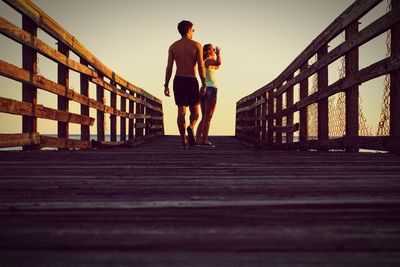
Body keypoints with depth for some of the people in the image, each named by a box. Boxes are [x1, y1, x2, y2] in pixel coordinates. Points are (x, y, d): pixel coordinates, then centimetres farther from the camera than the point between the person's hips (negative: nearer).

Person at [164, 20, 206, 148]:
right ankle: (191, 128, -21)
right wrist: (204, 85, -5)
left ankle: (184, 141, -1)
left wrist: (166, 86, 4)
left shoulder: (173, 46, 7)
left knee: (181, 111, 4)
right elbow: (201, 67, -7)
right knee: (195, 111, 10)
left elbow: (169, 67, 1)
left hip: (178, 80, 2)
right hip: (192, 81, -2)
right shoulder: (196, 45, 0)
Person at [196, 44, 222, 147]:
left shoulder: (205, 62, 20)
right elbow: (219, 62, -29)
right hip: (210, 90, -9)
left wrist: (215, 56, 30)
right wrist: (218, 53, -12)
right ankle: (204, 140, -8)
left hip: (203, 91, 9)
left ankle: (197, 139, 8)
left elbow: (217, 67, 37)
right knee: (208, 118, -7)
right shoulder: (208, 61, -7)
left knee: (204, 118, 12)